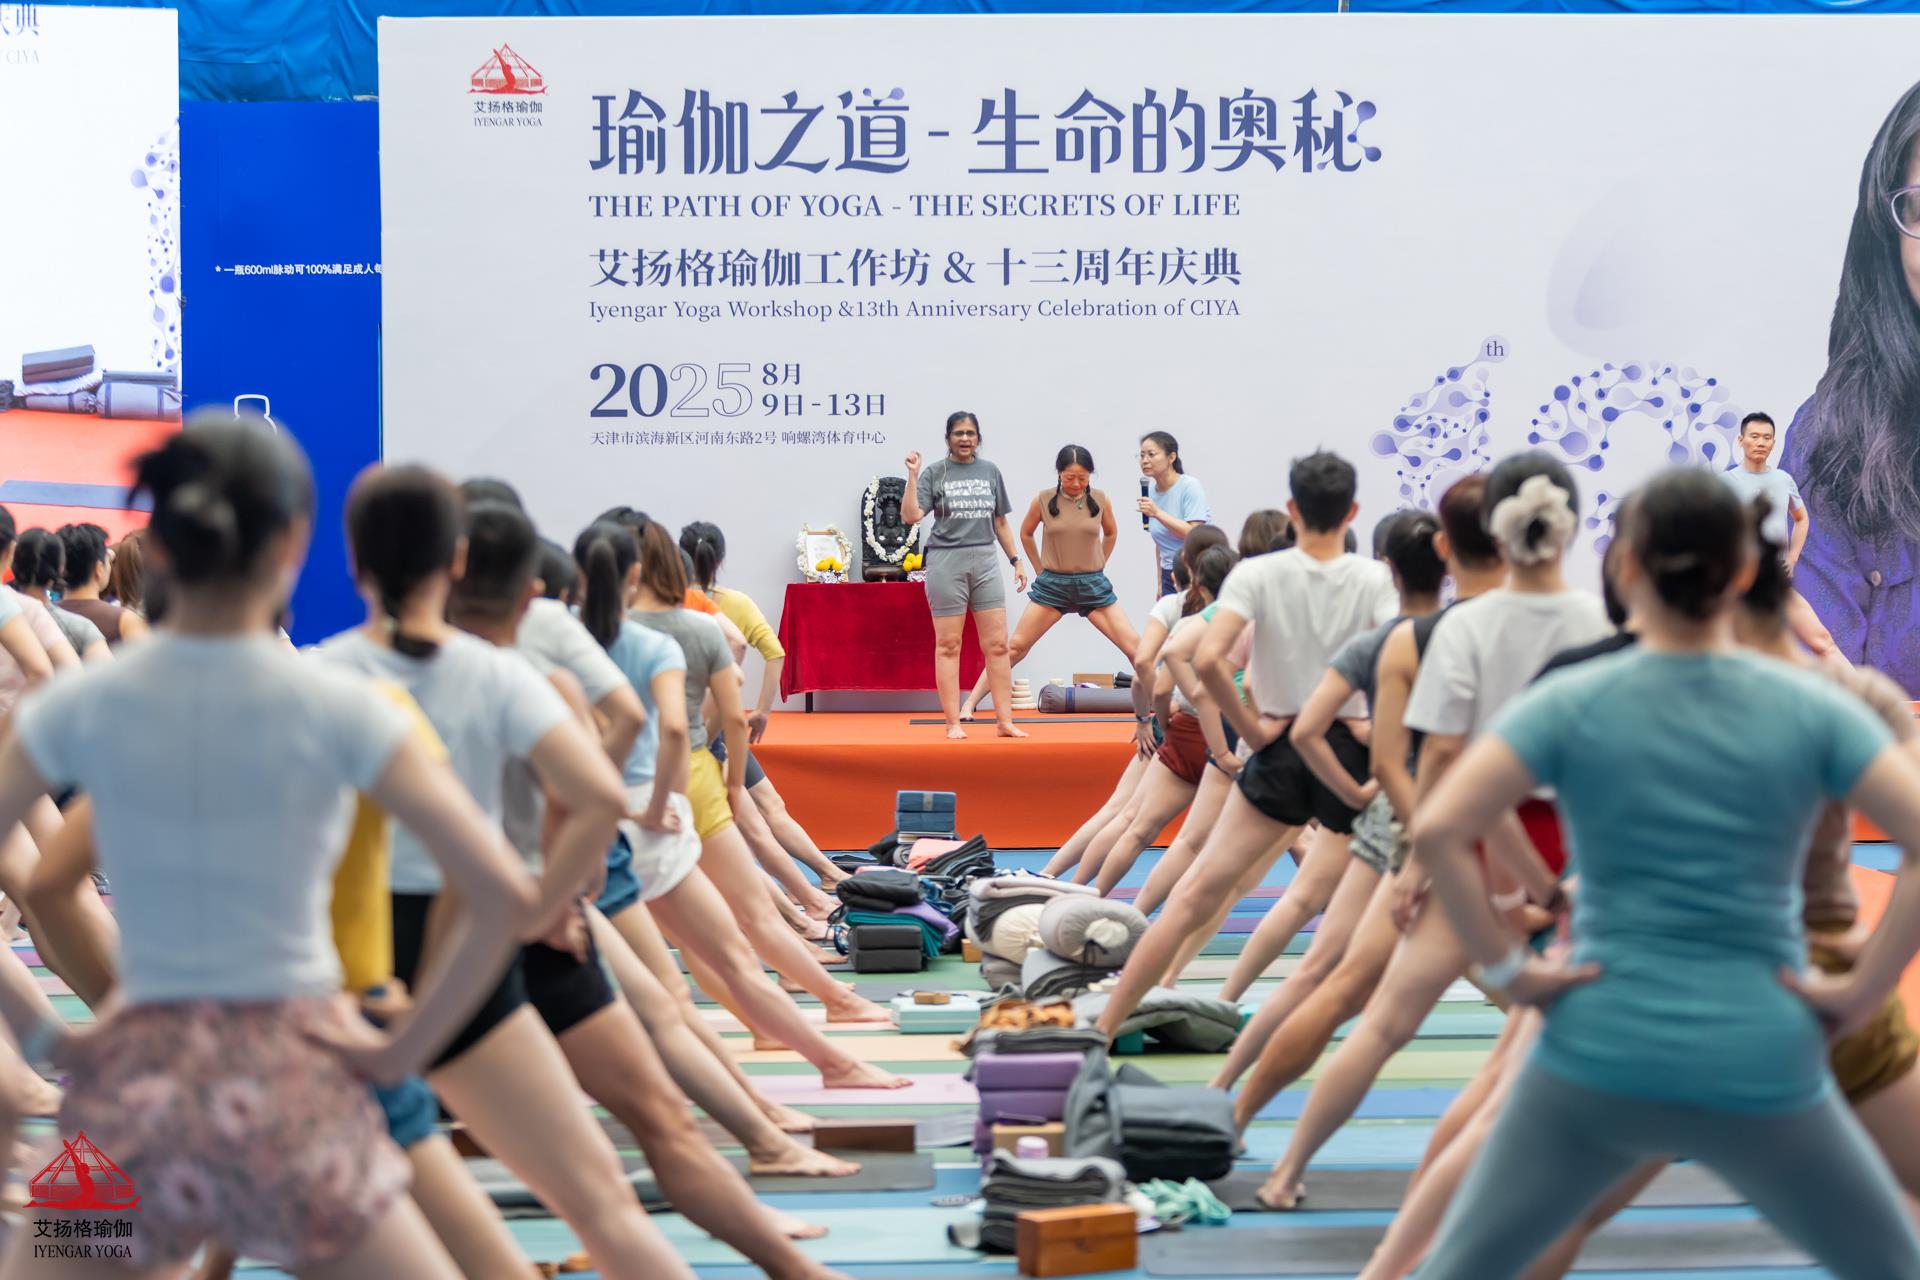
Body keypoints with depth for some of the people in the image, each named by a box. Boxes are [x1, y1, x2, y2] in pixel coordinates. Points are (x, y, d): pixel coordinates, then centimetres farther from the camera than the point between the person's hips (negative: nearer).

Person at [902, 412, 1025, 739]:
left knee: (997, 645, -1)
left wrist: (1015, 561, 14)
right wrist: (912, 475, -16)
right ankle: (953, 723, 4)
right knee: (948, 646, 0)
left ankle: (1005, 721, 3)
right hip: (946, 562, -3)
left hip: (985, 562, 3)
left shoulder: (990, 471, 11)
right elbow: (910, 516, -9)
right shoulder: (935, 473, 1)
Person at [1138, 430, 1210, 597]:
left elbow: (1194, 535, -20)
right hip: (1170, 576, 6)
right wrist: (1160, 584, 14)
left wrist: (1157, 513, -25)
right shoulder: (1151, 490, 6)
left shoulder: (1190, 487, -11)